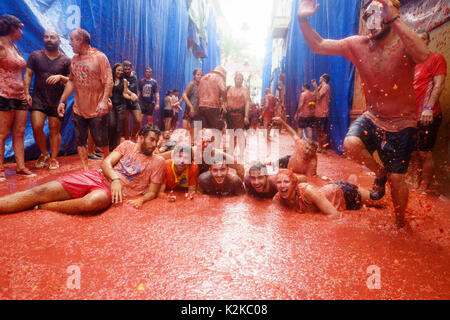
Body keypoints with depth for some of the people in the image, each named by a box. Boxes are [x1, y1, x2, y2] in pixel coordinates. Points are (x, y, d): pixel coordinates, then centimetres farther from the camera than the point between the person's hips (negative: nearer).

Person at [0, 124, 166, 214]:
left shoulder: (158, 162, 7)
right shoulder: (128, 145, 15)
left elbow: (152, 192, 7)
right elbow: (106, 162, 5)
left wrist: (141, 199, -15)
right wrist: (115, 178, -15)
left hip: (113, 191, -4)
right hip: (98, 176, 4)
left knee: (92, 201, -38)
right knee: (43, 191, -12)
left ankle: (41, 207, -19)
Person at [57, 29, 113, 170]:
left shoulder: (99, 57, -5)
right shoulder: (74, 59, 13)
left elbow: (108, 81, -13)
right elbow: (71, 81, 17)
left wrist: (104, 101, -25)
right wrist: (62, 101, 11)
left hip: (97, 110, -6)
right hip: (79, 109, 6)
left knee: (101, 140, 1)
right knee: (80, 141, 7)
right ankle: (85, 169, 18)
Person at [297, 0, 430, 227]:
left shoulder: (403, 45, -17)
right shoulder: (357, 45, -4)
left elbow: (423, 55, -42)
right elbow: (318, 45, -6)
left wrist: (394, 18, -44)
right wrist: (303, 20, -21)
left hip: (401, 123, -3)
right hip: (372, 117, 3)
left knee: (396, 178, 1)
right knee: (351, 144, -28)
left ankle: (400, 224, 31)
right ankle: (380, 173, 8)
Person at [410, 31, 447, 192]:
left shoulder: (436, 58, 0)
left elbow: (439, 85, -10)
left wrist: (429, 108, -21)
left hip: (427, 116, -6)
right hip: (411, 115, 6)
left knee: (424, 153, -4)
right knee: (413, 153, 10)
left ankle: (424, 190, 6)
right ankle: (415, 186, 20)